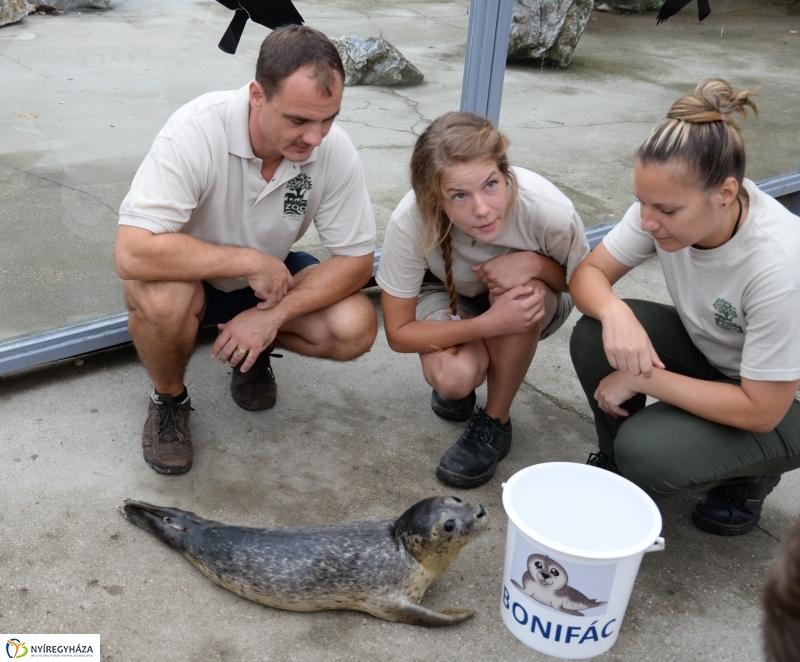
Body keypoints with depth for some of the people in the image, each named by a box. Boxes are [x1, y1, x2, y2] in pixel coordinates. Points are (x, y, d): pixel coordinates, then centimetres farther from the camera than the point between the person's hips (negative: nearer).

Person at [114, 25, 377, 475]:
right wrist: (251, 261, -34)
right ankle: (169, 399, -2)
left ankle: (258, 351, 12)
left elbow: (357, 259, -15)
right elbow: (132, 254, -39)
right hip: (190, 278, -2)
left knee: (356, 329, -21)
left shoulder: (336, 151, -22)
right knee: (162, 297, -37)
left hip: (271, 279, 3)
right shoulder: (197, 132, -32)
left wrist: (274, 315, -27)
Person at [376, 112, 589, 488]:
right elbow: (398, 333, -23)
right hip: (449, 297, -1)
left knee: (526, 283, -34)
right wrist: (490, 324, -37)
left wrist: (535, 264, -35)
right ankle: (469, 370, 9)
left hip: (536, 304, 2)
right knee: (451, 376, -31)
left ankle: (495, 422, -11)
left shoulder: (548, 210, -34)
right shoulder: (410, 222, -34)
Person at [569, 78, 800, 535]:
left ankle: (750, 476, 7)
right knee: (594, 337, -21)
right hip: (709, 353, 5)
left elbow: (760, 411, -29)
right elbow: (589, 273, -13)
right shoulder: (668, 203, -22)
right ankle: (616, 460, 7)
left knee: (645, 454, -27)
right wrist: (614, 312, -36)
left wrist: (640, 379, -27)